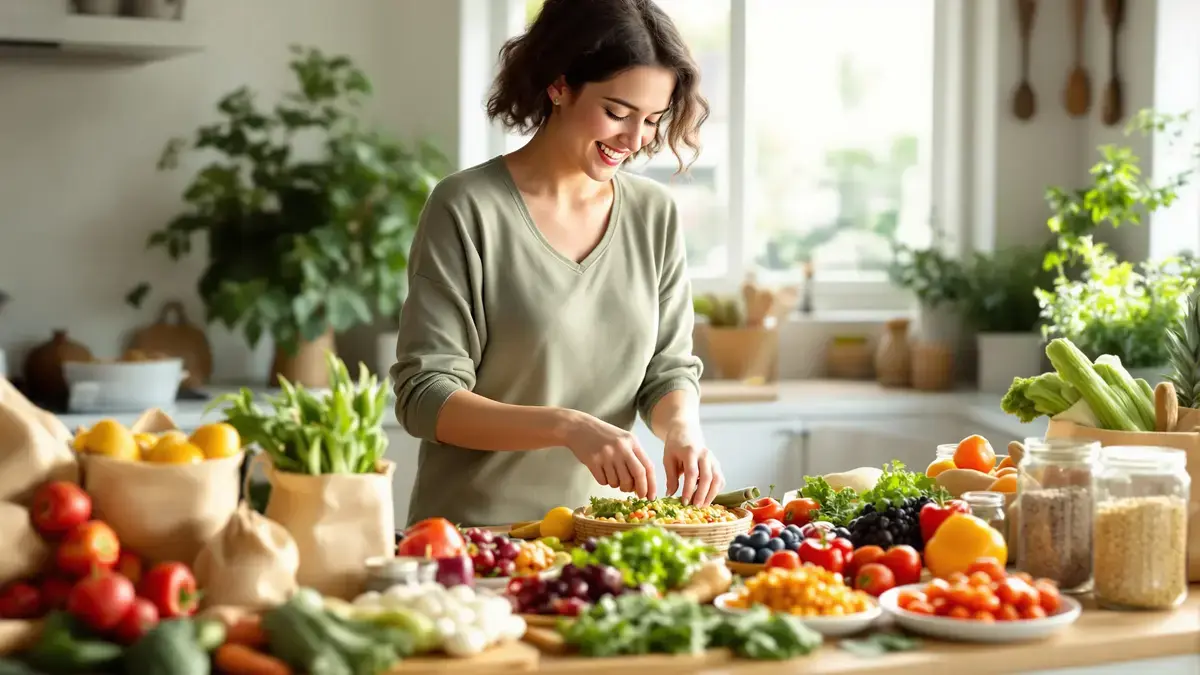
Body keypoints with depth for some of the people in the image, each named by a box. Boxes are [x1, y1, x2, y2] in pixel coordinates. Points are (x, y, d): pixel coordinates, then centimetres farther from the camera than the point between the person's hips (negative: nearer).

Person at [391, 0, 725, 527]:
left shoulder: (654, 214, 7)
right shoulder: (466, 209, -7)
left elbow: (670, 368, 13)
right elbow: (425, 397, -10)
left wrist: (681, 426, -9)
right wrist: (567, 427, -22)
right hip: (473, 531, -4)